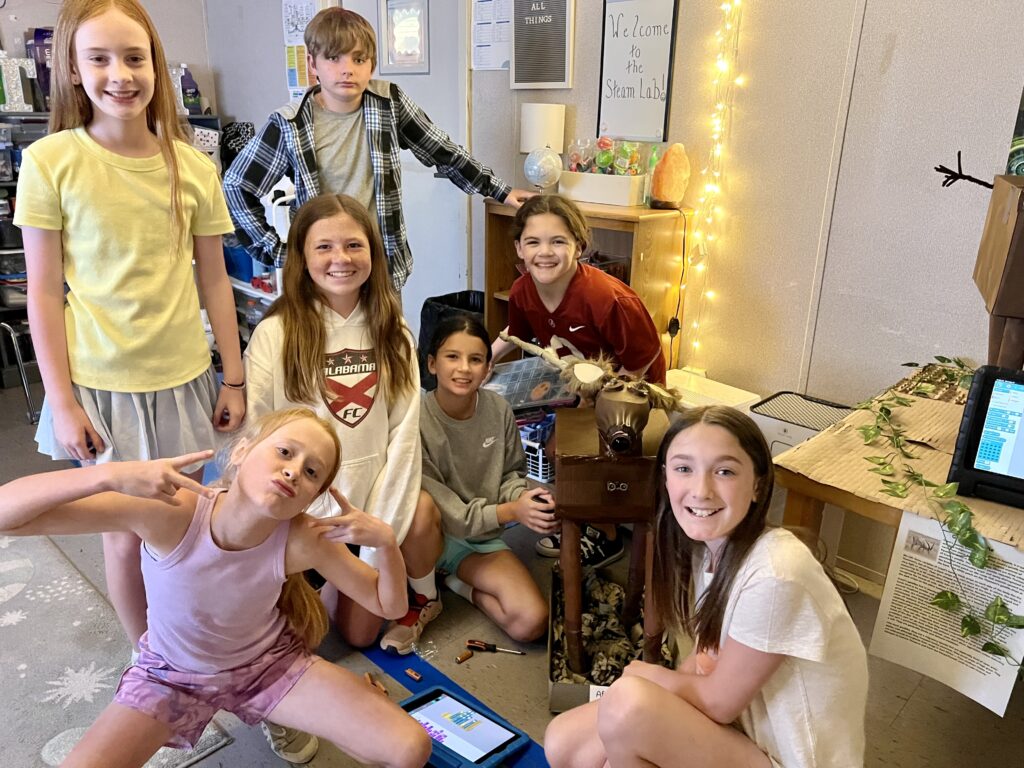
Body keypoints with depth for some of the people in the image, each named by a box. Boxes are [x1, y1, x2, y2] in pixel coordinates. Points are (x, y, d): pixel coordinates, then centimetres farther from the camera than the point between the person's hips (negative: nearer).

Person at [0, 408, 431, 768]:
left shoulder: (303, 540, -27)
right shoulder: (169, 512, -33)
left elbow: (390, 606, -14)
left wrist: (385, 541, -33)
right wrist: (109, 475, -49)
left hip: (269, 664, 1)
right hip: (170, 675, 0)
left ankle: (282, 720, 16)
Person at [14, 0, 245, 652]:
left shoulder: (194, 168, -2)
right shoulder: (51, 162, -8)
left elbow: (214, 280, 4)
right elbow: (43, 292, -6)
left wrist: (235, 378, 4)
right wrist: (61, 401, -7)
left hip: (182, 377, 2)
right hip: (100, 382, -2)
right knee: (126, 531, 10)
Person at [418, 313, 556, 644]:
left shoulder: (499, 410, -10)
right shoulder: (416, 420, -22)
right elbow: (445, 513, -20)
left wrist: (523, 496, -18)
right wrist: (510, 511, -27)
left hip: (481, 539, 3)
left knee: (532, 623, -16)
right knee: (421, 501, -38)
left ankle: (460, 583, 10)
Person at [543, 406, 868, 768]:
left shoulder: (774, 574, -31)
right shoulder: (708, 544, -6)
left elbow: (718, 702, -19)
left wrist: (645, 674, -3)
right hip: (740, 725, 7)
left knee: (628, 704, -26)